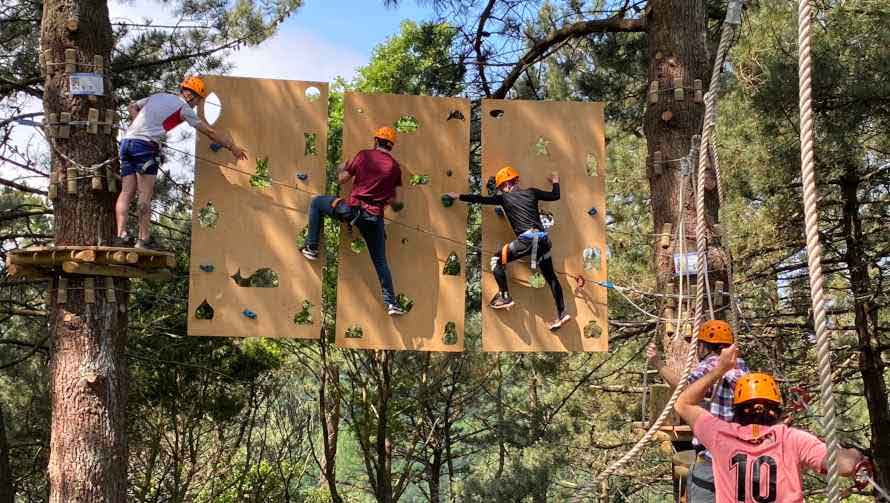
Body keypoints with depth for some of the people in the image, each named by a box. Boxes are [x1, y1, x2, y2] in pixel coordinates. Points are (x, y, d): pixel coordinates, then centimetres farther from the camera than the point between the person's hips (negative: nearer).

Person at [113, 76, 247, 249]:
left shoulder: (159, 96, 23)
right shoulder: (183, 106, 3)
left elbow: (132, 107, 31)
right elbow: (209, 131, 5)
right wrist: (232, 147, 12)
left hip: (127, 141, 7)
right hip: (145, 144, -7)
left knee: (126, 192, 2)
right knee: (145, 194, -6)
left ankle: (121, 235, -6)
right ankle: (144, 239, -8)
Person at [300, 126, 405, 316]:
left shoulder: (364, 155, 0)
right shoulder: (395, 167, 4)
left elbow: (342, 180, 7)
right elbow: (397, 202, 6)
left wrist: (342, 167, 29)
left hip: (352, 208, -2)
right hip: (374, 216, 2)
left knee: (316, 202, 23)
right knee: (380, 261, 14)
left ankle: (311, 248, 20)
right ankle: (391, 302, 10)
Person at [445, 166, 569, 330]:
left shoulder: (504, 197, 6)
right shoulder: (531, 192, 15)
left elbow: (481, 199, 8)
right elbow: (555, 196, 23)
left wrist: (459, 196, 19)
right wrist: (555, 182, 42)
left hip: (525, 239, -5)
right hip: (543, 239, 5)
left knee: (497, 260, 12)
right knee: (550, 276, 12)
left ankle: (505, 297, 7)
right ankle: (562, 313, 10)